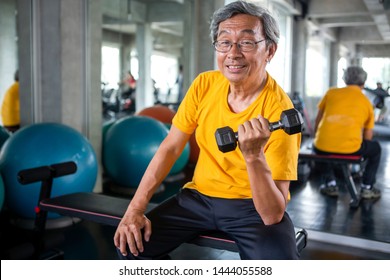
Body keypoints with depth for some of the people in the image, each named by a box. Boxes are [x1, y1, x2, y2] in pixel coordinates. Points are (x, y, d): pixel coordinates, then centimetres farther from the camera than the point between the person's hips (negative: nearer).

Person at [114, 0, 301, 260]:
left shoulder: (279, 110, -22)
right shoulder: (205, 84, -7)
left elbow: (273, 214, -24)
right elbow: (170, 148, -1)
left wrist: (254, 156, -41)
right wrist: (135, 209, -8)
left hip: (253, 205, -4)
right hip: (200, 196, 4)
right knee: (131, 243, -11)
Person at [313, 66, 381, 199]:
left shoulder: (331, 92, 12)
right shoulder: (367, 103, 14)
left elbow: (318, 121, 20)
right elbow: (368, 137, 19)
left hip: (323, 145, 1)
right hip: (350, 148, 0)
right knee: (375, 148, 30)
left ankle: (330, 184, 30)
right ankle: (367, 187, 30)